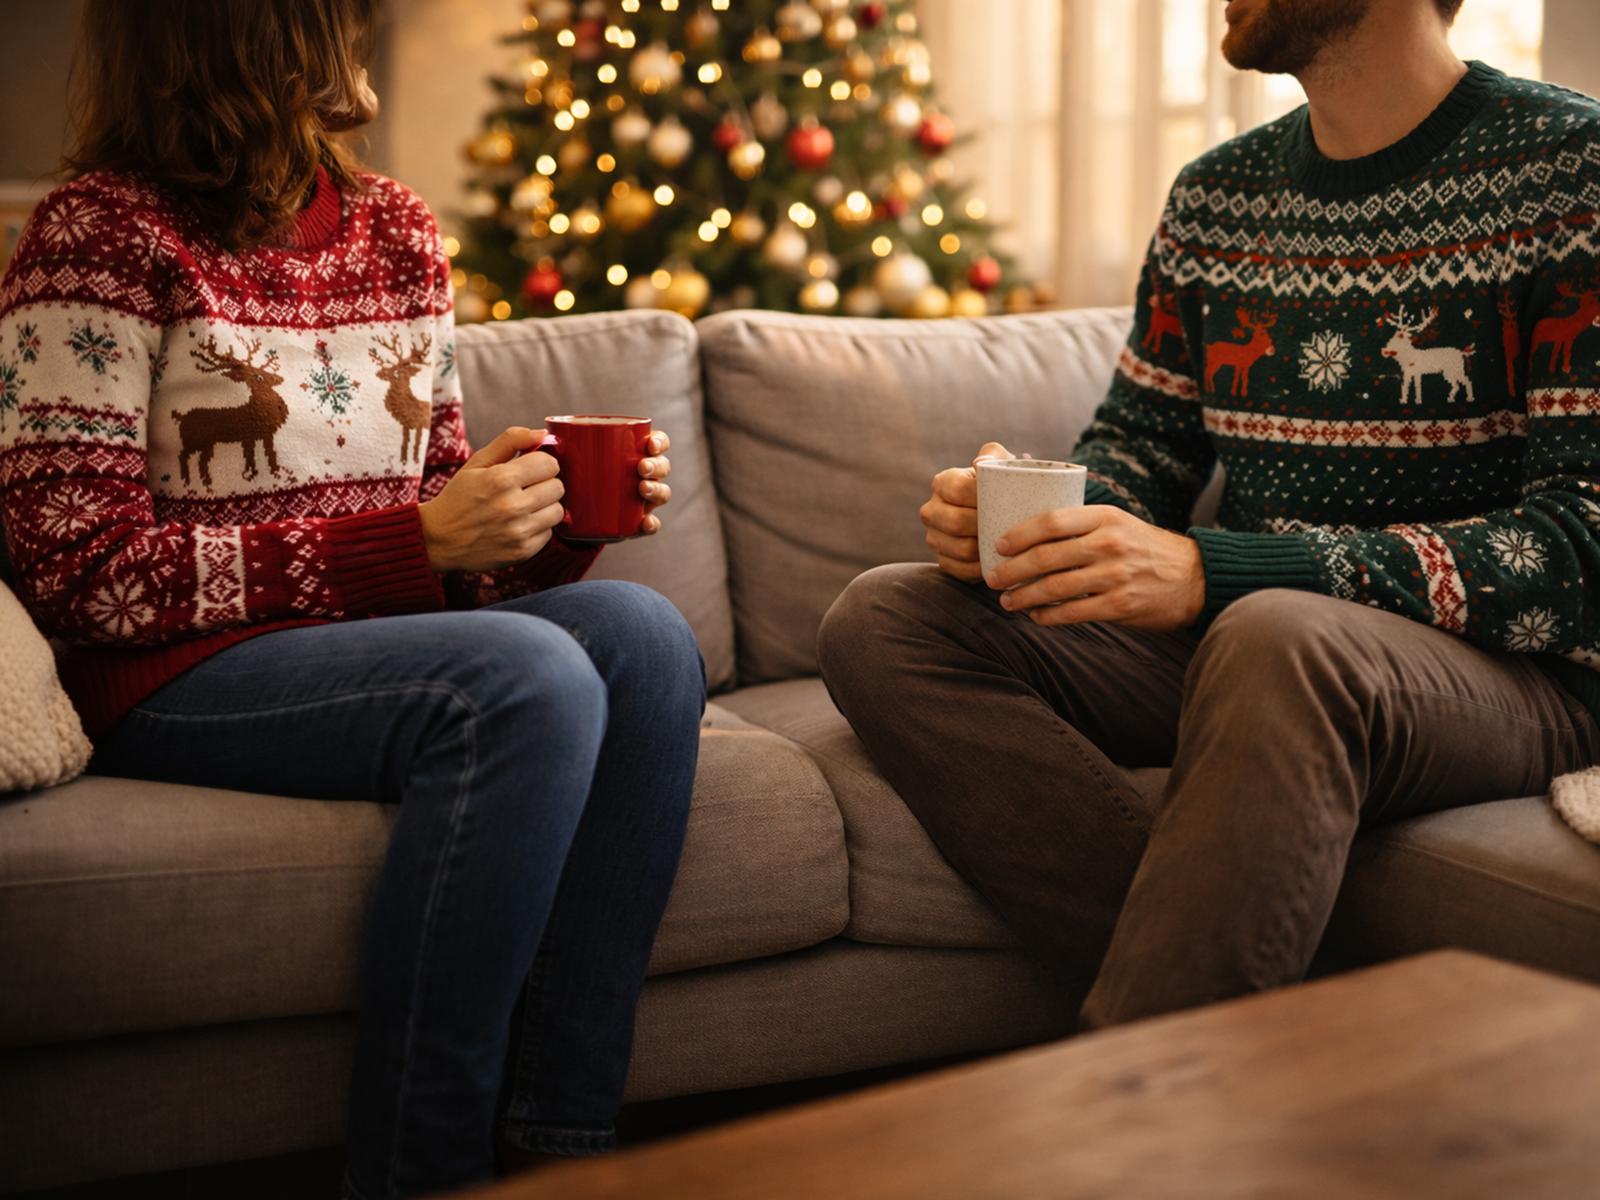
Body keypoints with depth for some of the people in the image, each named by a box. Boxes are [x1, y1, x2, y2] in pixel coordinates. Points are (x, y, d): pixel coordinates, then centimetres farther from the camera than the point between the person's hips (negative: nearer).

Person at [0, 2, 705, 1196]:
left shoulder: (396, 224, 14)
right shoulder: (102, 236, -7)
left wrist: (558, 517, -5)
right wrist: (415, 541, -18)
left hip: (383, 640, 7)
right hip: (177, 675, -6)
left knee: (644, 634, -20)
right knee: (528, 680, -30)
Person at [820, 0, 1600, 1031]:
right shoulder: (1215, 195, 12)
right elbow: (1138, 445, 19)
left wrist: (1211, 573, -27)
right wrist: (1024, 514, -8)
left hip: (1513, 668, -6)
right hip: (1232, 635, 7)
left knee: (1278, 643, -40)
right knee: (881, 622, -13)